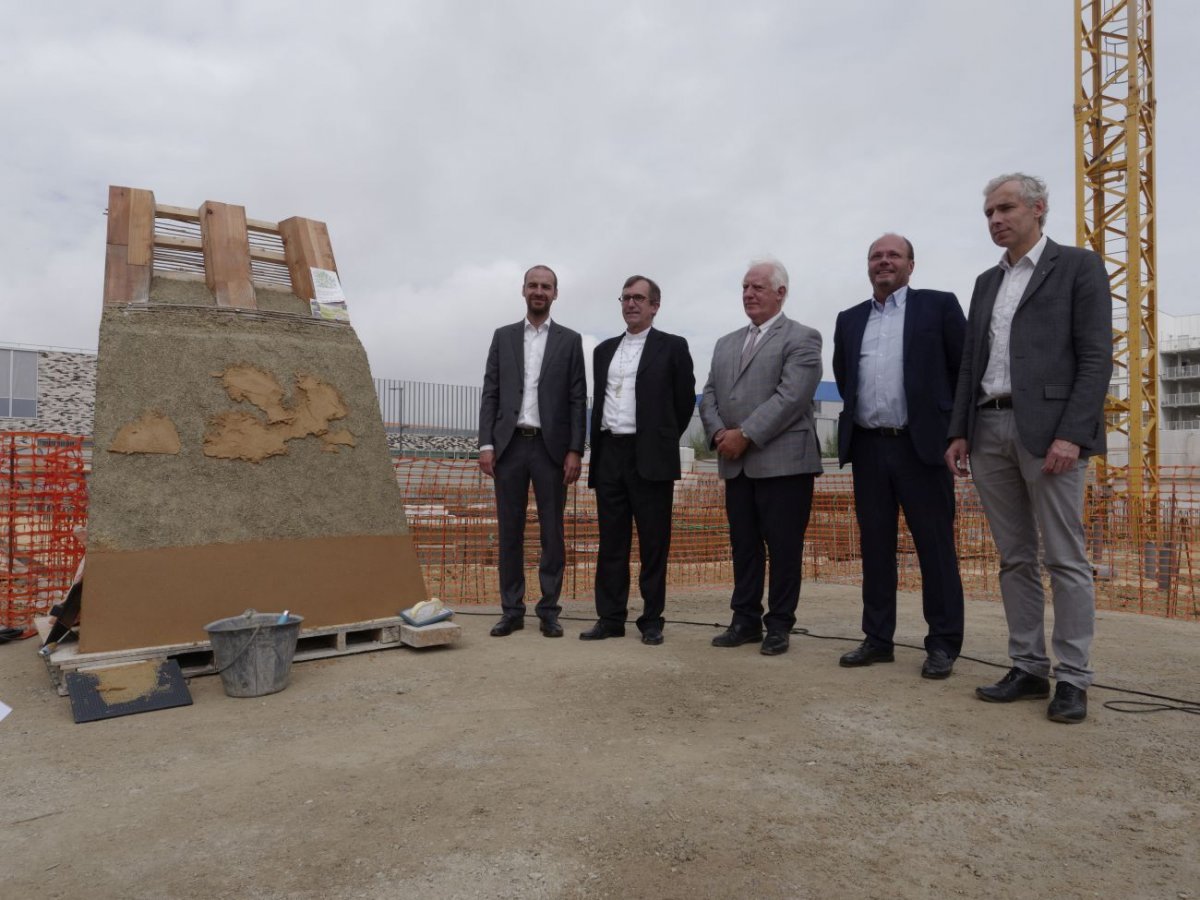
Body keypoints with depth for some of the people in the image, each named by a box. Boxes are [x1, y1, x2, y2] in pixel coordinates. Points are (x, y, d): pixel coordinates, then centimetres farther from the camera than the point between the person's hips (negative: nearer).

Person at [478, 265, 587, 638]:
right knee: (509, 531, 5)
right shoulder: (503, 337, 11)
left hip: (551, 447, -1)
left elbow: (578, 400, 1)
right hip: (509, 445, 2)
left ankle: (549, 611, 13)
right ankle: (511, 610, 14)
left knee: (552, 533, 4)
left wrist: (575, 451, -7)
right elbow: (490, 394, 7)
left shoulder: (569, 340, 6)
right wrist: (486, 444, -3)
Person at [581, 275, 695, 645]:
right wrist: (597, 447, 15)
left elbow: (685, 401, 5)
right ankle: (611, 618, 14)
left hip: (650, 457, -4)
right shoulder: (604, 350, 16)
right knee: (611, 542, 7)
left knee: (653, 544, 1)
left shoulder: (672, 347, 2)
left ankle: (651, 620, 11)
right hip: (609, 454, 5)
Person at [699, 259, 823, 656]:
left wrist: (745, 435, -16)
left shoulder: (802, 338, -1)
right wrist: (718, 434, -5)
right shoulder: (726, 344, 20)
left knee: (783, 548, 0)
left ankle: (779, 625, 12)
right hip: (736, 464, 6)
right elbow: (709, 396, 14)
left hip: (783, 461, -6)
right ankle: (745, 621, 19)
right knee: (744, 546, 10)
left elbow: (791, 396, -14)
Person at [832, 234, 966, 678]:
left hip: (921, 443, -4)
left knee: (936, 547, 1)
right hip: (867, 446, 4)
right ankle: (877, 638, 18)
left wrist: (956, 425, 1)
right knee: (875, 546, 9)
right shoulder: (849, 320, 14)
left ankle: (943, 644, 11)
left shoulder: (939, 306, 2)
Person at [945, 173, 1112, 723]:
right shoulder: (986, 282, 20)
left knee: (1065, 559, -2)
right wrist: (959, 431, 7)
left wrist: (1072, 435, -16)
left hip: (1048, 428, -6)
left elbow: (1096, 358, -6)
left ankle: (1073, 679, 6)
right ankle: (1028, 668, 15)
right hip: (989, 431, 6)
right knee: (1015, 558, 8)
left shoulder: (1078, 266, 2)